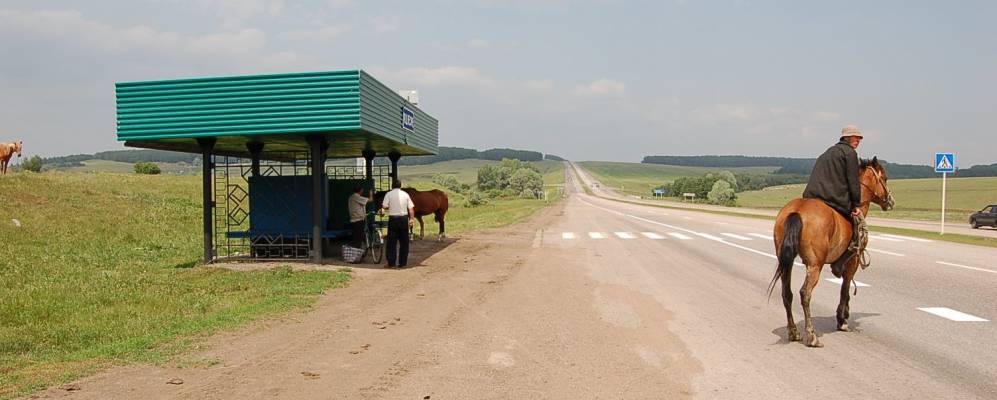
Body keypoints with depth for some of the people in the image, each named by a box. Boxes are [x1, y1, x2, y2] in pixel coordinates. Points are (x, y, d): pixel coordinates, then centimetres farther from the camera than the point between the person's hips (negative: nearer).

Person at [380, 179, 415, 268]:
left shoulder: (389, 194, -3)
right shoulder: (405, 194, 4)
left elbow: (384, 206, -10)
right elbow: (411, 208, 1)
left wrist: (390, 207, 11)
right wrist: (411, 219, 7)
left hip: (393, 218, -2)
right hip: (404, 218, 2)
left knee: (392, 242, 4)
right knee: (404, 242, 9)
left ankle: (391, 263, 3)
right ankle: (402, 263, 11)